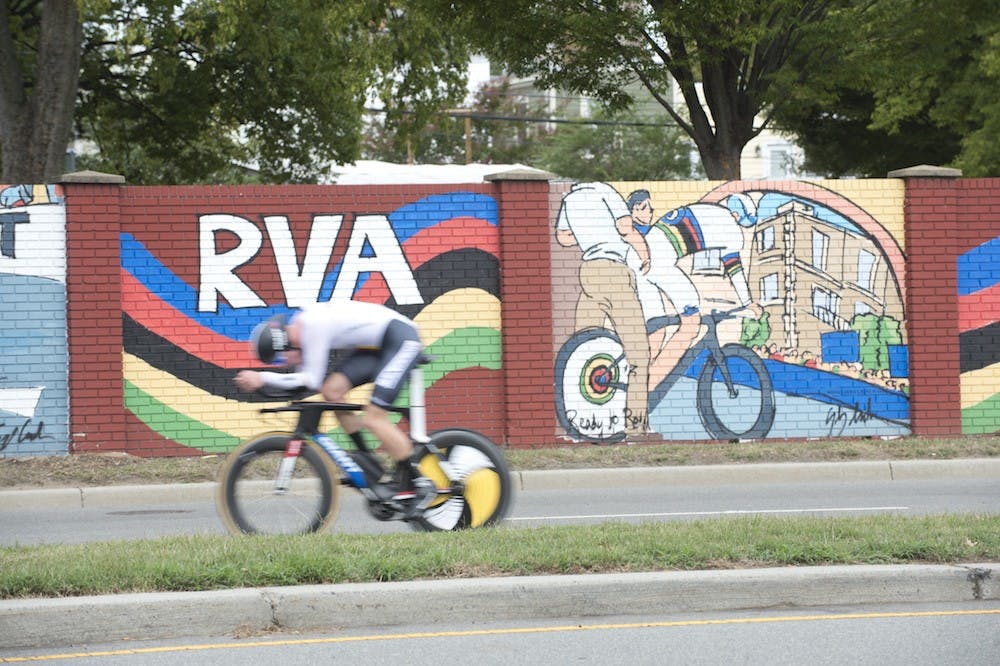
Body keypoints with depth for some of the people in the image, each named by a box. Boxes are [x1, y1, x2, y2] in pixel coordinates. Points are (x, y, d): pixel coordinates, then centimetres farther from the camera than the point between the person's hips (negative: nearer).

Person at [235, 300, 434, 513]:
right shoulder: (299, 326, 3)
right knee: (332, 390, -3)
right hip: (375, 345, 9)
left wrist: (263, 378, -21)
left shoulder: (314, 326, -25)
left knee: (373, 418, -14)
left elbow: (312, 381, -23)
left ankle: (420, 484, -7)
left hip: (401, 338, -9)